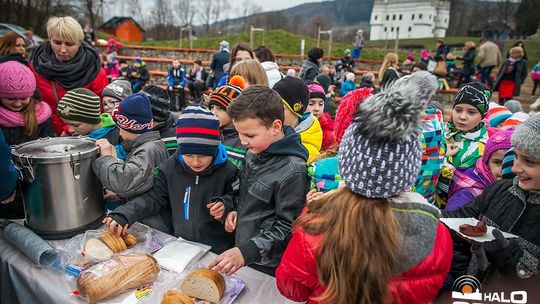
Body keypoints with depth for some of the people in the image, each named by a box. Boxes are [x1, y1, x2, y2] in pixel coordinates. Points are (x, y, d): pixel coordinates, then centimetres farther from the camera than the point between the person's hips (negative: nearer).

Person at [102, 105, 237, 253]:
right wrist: (124, 214, -8)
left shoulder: (227, 171, -9)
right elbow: (154, 198, 5)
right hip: (179, 247, 3)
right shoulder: (170, 167, -1)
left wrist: (227, 208, -17)